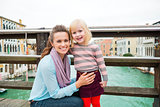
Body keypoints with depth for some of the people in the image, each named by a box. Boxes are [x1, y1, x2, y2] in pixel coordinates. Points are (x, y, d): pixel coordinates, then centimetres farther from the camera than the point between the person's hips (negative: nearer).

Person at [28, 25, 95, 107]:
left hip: (53, 96, 6)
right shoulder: (46, 64, -28)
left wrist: (80, 79, -11)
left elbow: (65, 82, 4)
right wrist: (78, 83, -25)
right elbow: (55, 94, -21)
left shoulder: (67, 59, -4)